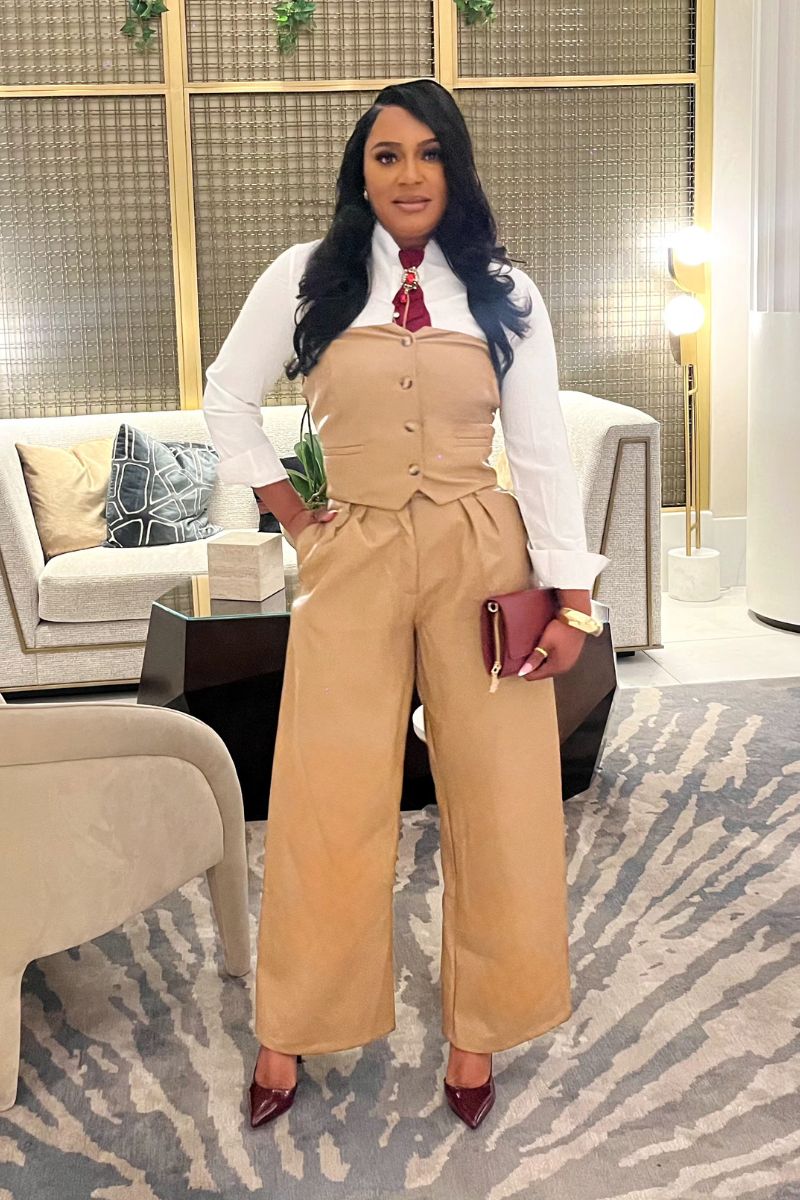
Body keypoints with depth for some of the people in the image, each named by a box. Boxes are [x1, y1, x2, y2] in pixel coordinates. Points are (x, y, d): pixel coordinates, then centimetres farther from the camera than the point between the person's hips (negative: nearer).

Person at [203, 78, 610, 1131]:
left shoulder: (506, 295, 4)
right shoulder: (308, 277, 2)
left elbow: (543, 452, 1)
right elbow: (230, 394, 13)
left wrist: (572, 599, -5)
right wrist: (283, 505, 5)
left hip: (482, 558, 1)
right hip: (351, 561, -1)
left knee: (497, 798, 4)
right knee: (328, 804, 4)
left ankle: (477, 1026, 22)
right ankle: (291, 1029, 22)